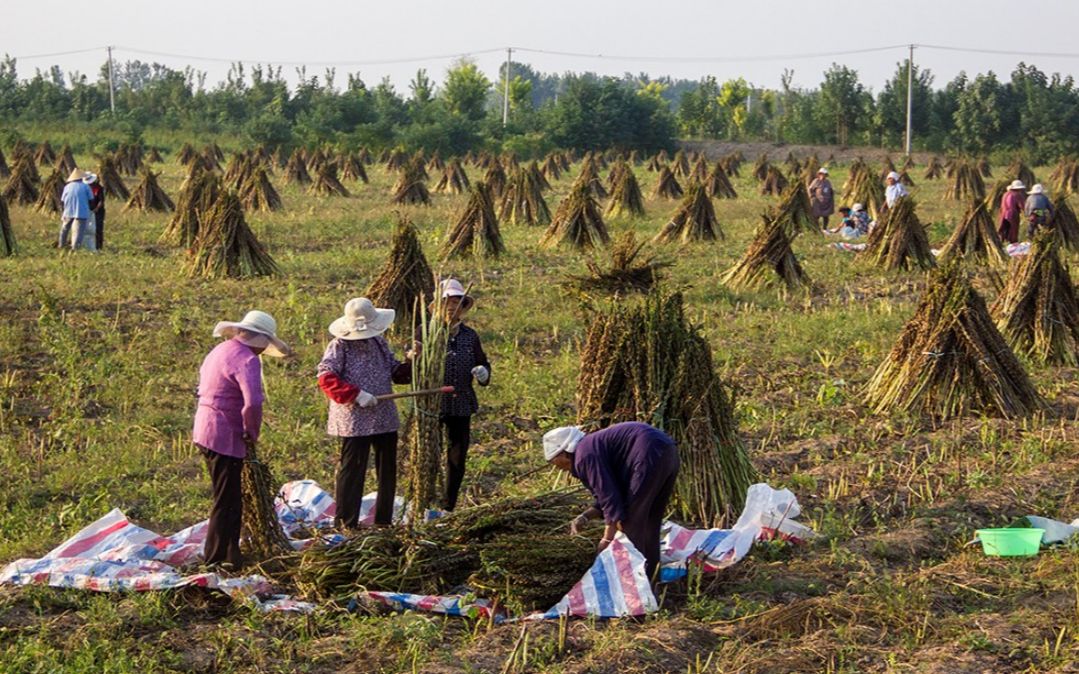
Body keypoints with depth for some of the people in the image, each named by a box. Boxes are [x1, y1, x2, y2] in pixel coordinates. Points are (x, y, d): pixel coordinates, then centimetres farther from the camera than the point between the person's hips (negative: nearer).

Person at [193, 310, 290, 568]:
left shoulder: (221, 350, 15)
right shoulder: (246, 359, -16)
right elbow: (253, 402, -30)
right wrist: (252, 433, -11)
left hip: (206, 430, 10)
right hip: (225, 437, -10)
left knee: (227, 497, 19)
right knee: (227, 502, -2)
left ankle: (227, 554, 28)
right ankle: (218, 559, 2)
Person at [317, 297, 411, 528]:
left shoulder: (379, 342, 12)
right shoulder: (339, 346, -7)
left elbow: (396, 372, 17)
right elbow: (325, 378, -17)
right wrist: (357, 395, -23)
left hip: (385, 418, 7)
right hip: (354, 421, -7)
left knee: (388, 471, 12)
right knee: (352, 471, -4)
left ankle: (383, 521, 24)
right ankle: (346, 525, 2)